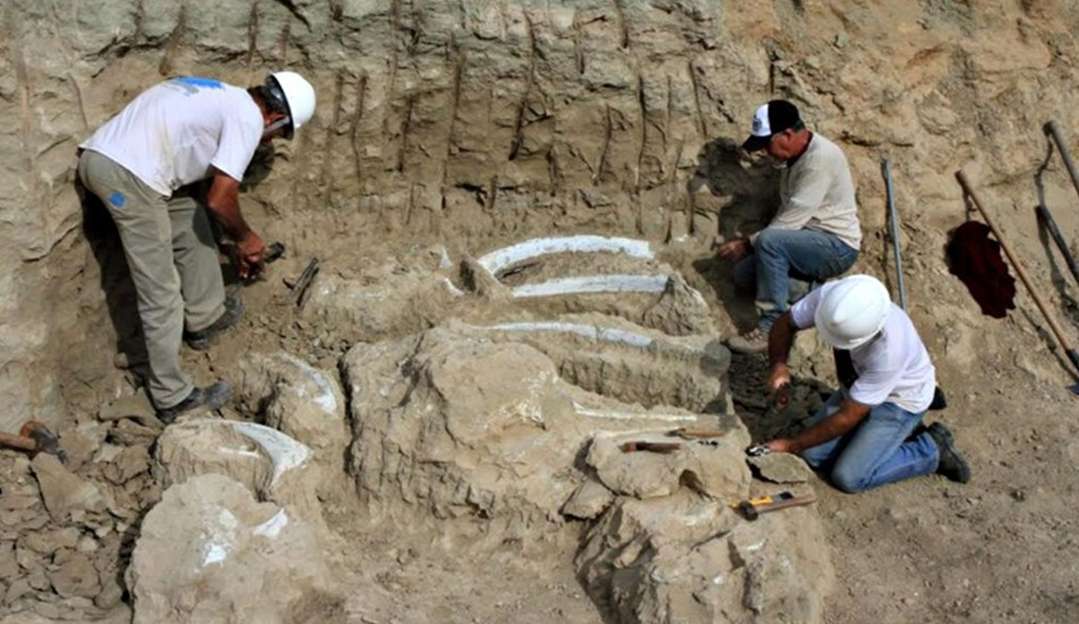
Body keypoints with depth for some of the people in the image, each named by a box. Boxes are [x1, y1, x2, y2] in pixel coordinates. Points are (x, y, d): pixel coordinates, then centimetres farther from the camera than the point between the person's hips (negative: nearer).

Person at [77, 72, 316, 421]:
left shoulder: (221, 98, 26)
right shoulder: (248, 117, -3)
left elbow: (210, 189, 34)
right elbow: (219, 200, -8)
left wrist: (240, 245, 39)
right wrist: (245, 238, 12)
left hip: (98, 154, 10)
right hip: (128, 174, -10)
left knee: (189, 216, 26)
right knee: (161, 294, -1)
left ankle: (205, 319, 37)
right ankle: (172, 398, 8)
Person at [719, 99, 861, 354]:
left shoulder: (820, 158, -23)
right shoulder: (795, 156, 8)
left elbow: (794, 219, -25)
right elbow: (788, 213, 14)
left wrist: (747, 243, -18)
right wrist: (753, 243, 1)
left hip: (837, 246, -9)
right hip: (810, 241, 10)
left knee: (770, 241, -33)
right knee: (744, 274, -2)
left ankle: (772, 328, -28)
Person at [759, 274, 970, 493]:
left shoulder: (890, 349, -40)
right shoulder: (829, 295, -28)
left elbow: (848, 417, -30)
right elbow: (786, 323, -9)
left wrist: (790, 445, -22)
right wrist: (778, 364, -30)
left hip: (900, 399, -6)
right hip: (860, 383, 6)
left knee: (848, 478, -14)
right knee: (811, 455, -4)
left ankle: (932, 450, 5)